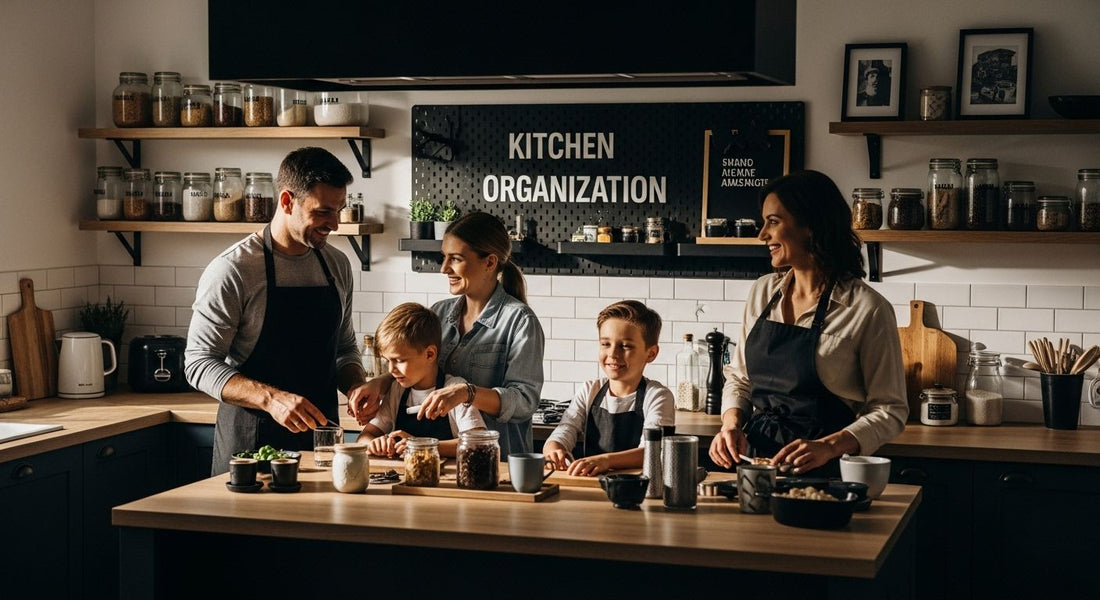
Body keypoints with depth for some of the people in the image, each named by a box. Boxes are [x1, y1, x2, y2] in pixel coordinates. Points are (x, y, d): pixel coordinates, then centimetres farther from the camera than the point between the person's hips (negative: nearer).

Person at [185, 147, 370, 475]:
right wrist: (271, 398, -28)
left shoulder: (337, 265, 7)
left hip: (319, 435, 6)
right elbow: (199, 364, -15)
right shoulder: (232, 270, -13)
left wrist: (355, 386, -5)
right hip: (251, 440, -5)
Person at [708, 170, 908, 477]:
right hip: (757, 458, 4)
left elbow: (890, 410, -4)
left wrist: (828, 447, -18)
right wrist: (732, 425, 0)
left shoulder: (868, 310, -7)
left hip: (827, 472, -4)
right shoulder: (762, 292, 11)